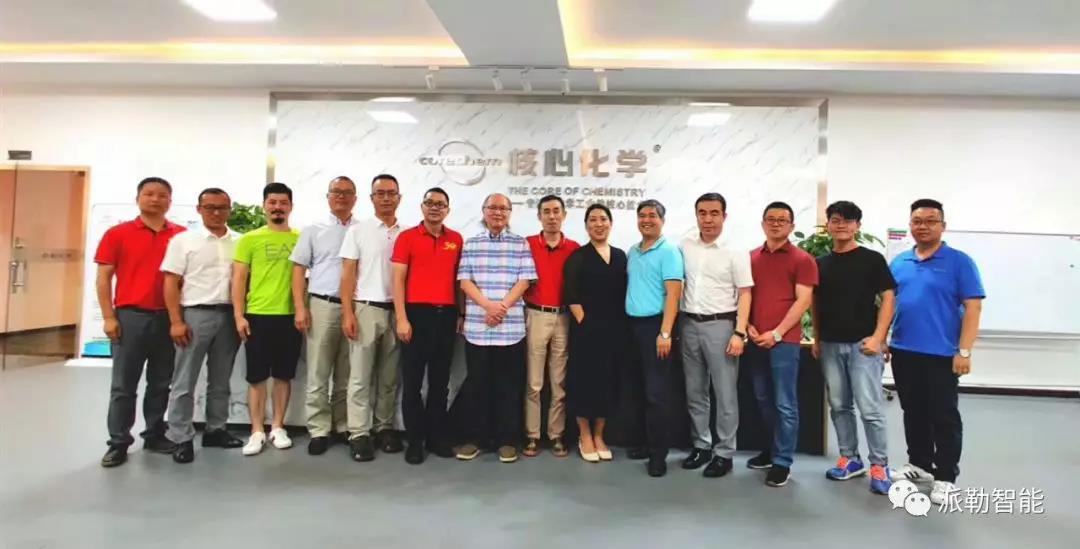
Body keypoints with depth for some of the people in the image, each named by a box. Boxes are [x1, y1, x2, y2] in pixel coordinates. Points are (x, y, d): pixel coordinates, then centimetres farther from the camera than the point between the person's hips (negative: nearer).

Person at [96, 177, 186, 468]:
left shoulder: (181, 235, 4)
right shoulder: (118, 233, 0)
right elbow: (103, 277, 0)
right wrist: (109, 317, -6)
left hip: (168, 317, 2)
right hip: (130, 316, -2)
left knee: (161, 383, 11)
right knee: (124, 385, 4)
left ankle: (155, 435, 24)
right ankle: (118, 442, 13)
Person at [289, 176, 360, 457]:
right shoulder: (313, 230, 8)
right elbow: (299, 269, 5)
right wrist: (300, 307, -5)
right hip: (322, 305, -1)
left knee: (347, 374, 8)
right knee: (318, 373, 1)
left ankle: (343, 425, 18)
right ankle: (319, 430, 8)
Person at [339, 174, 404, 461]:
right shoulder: (358, 231, 2)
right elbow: (348, 274, -1)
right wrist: (347, 313, -9)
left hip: (396, 311, 3)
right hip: (365, 309, -2)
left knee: (390, 377, 9)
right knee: (360, 376, 0)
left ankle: (385, 428, 19)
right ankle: (359, 434, 6)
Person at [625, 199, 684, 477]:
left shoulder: (669, 252, -8)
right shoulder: (632, 252, 13)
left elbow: (673, 294, -14)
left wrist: (665, 333, -20)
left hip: (654, 324, -7)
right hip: (633, 324, 7)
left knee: (657, 391, -4)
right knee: (639, 388, 13)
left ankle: (658, 452, 4)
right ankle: (645, 441, 25)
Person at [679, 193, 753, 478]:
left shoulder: (735, 252, -5)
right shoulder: (685, 246, 5)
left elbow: (744, 295, -5)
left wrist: (739, 333, -13)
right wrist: (674, 325, 5)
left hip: (720, 325, -4)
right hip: (690, 324, 4)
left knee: (725, 394, 3)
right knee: (695, 392, 13)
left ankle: (724, 453, 14)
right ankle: (701, 445, 27)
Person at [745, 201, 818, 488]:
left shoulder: (802, 259, -1)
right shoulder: (751, 258, 12)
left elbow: (803, 301, -7)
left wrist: (777, 333, -13)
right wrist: (747, 326, -2)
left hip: (784, 340, -5)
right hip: (756, 340, 5)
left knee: (785, 404, -1)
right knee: (764, 400, 14)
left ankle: (782, 462, 8)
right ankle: (771, 450, 28)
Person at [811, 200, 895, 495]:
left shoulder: (872, 259, -1)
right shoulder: (820, 264, 10)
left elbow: (888, 299, -4)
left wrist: (877, 337, -13)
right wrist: (816, 339, 10)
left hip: (863, 343, -4)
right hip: (831, 345, 5)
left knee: (870, 408, -6)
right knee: (839, 406, 10)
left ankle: (879, 465, 5)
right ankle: (849, 458, 22)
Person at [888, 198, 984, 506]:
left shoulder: (959, 262, -5)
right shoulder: (898, 263, 8)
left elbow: (973, 307, -9)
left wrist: (964, 352, -14)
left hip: (941, 355, -5)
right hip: (903, 352, 5)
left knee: (944, 418, 4)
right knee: (913, 413, 16)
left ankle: (946, 478, 15)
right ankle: (919, 464, 31)